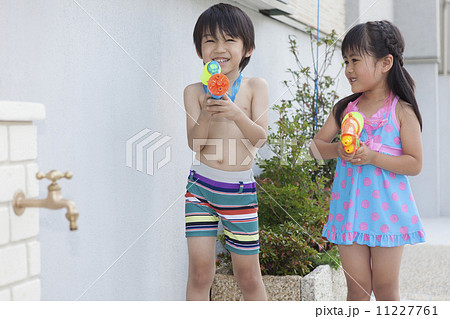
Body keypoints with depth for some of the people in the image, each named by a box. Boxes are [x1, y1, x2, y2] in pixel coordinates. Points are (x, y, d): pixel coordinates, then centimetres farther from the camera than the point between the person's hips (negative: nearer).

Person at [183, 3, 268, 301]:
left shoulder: (255, 87, 1)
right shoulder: (195, 91, 2)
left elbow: (260, 137, -8)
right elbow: (195, 143, -6)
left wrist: (236, 114, -25)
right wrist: (206, 113, -24)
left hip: (240, 191, 0)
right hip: (201, 185, 0)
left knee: (248, 274, 8)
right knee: (200, 270, -2)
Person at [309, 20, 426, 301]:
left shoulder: (401, 110, -6)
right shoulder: (345, 108, 7)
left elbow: (415, 164, -10)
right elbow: (316, 147, 10)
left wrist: (371, 157, -21)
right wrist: (337, 150, -12)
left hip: (387, 211, -3)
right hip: (349, 210, 4)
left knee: (385, 288, 7)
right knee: (357, 288, 8)